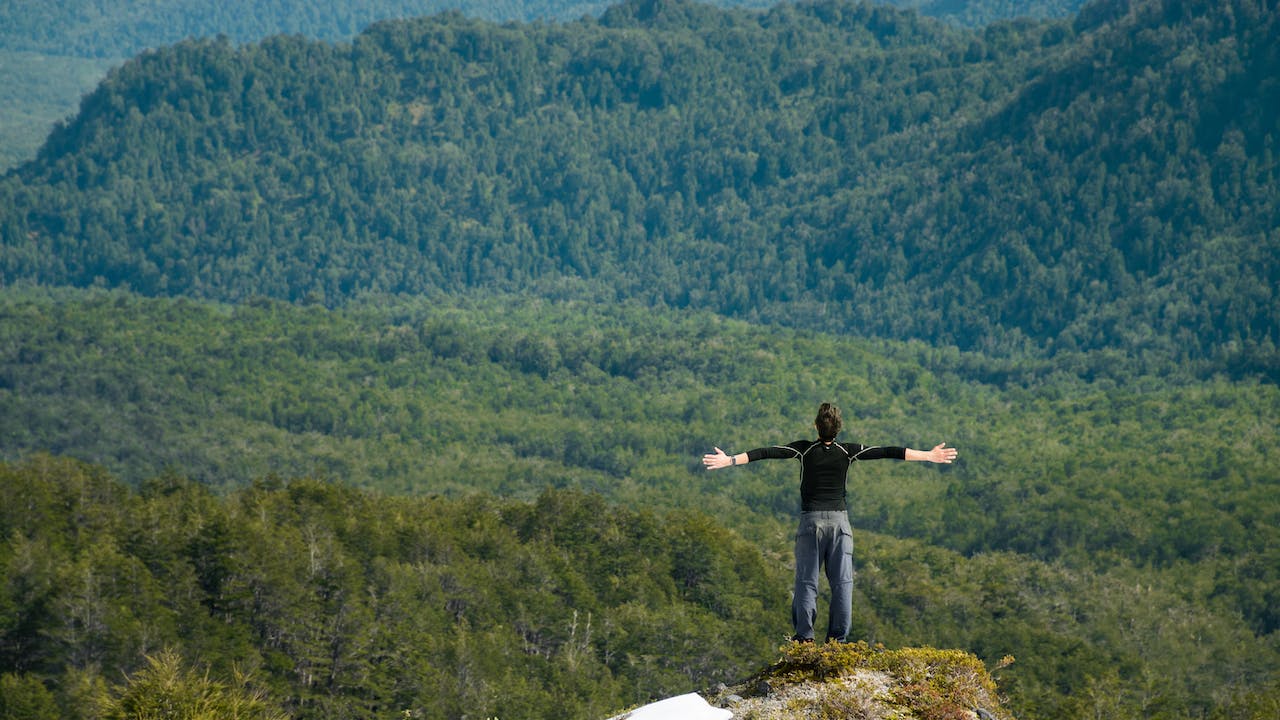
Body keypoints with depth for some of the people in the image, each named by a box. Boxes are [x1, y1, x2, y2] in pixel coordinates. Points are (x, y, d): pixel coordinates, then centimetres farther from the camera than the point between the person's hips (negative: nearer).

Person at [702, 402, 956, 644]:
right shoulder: (847, 451, 1)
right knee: (842, 582, 2)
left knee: (807, 581, 0)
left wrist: (730, 460, -8)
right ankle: (838, 637, -4)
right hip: (839, 520, 1)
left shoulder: (804, 449, -2)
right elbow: (886, 452, 2)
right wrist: (929, 456, 5)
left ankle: (804, 636, -10)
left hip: (811, 520, -1)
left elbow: (767, 453, -8)